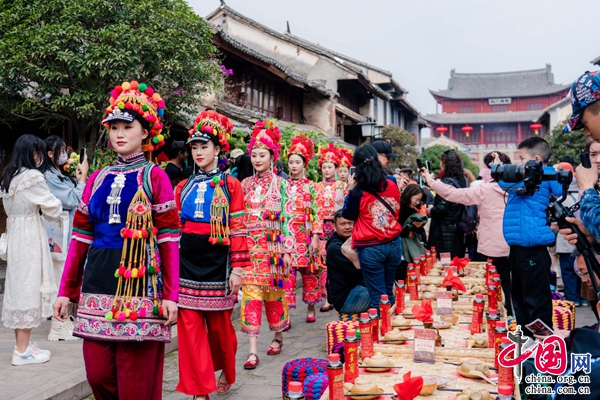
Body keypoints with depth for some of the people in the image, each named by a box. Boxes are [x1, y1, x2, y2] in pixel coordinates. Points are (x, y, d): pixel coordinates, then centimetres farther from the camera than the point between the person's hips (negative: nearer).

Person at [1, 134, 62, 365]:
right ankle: (23, 350, 3)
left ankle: (22, 343, 22)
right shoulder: (33, 177, -15)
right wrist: (43, 209, 10)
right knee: (28, 287, -3)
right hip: (30, 237, -8)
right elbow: (54, 210, -10)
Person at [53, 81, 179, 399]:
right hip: (97, 283, 4)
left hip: (139, 282, -4)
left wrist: (171, 294, -11)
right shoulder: (98, 179, 12)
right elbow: (81, 237, 13)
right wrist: (65, 289, 9)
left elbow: (168, 238, -5)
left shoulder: (155, 176, -1)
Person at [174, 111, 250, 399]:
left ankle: (227, 374, 35)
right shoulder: (183, 187, 10)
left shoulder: (230, 185, 0)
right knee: (190, 327, 2)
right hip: (186, 264, 3)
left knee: (219, 325, 9)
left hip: (217, 263, -3)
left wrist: (237, 269, -9)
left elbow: (238, 230, -4)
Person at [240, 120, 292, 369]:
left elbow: (287, 218, -2)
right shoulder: (246, 184, 9)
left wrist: (287, 250, -7)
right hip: (249, 246, 2)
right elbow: (238, 218, 9)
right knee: (250, 293, -6)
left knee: (274, 291, 7)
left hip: (273, 246, -2)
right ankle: (253, 351, -5)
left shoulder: (280, 184, 2)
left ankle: (278, 337, 30)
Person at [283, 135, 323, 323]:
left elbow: (316, 214, 0)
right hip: (286, 235, 0)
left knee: (309, 272, 7)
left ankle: (311, 308, 24)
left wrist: (315, 238, -7)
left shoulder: (310, 186, 4)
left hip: (305, 235, 0)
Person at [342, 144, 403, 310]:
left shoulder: (358, 192, -15)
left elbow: (347, 215, 2)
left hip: (370, 249, -4)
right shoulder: (392, 185, -2)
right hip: (394, 244, 5)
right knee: (389, 292, 18)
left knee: (378, 297, 4)